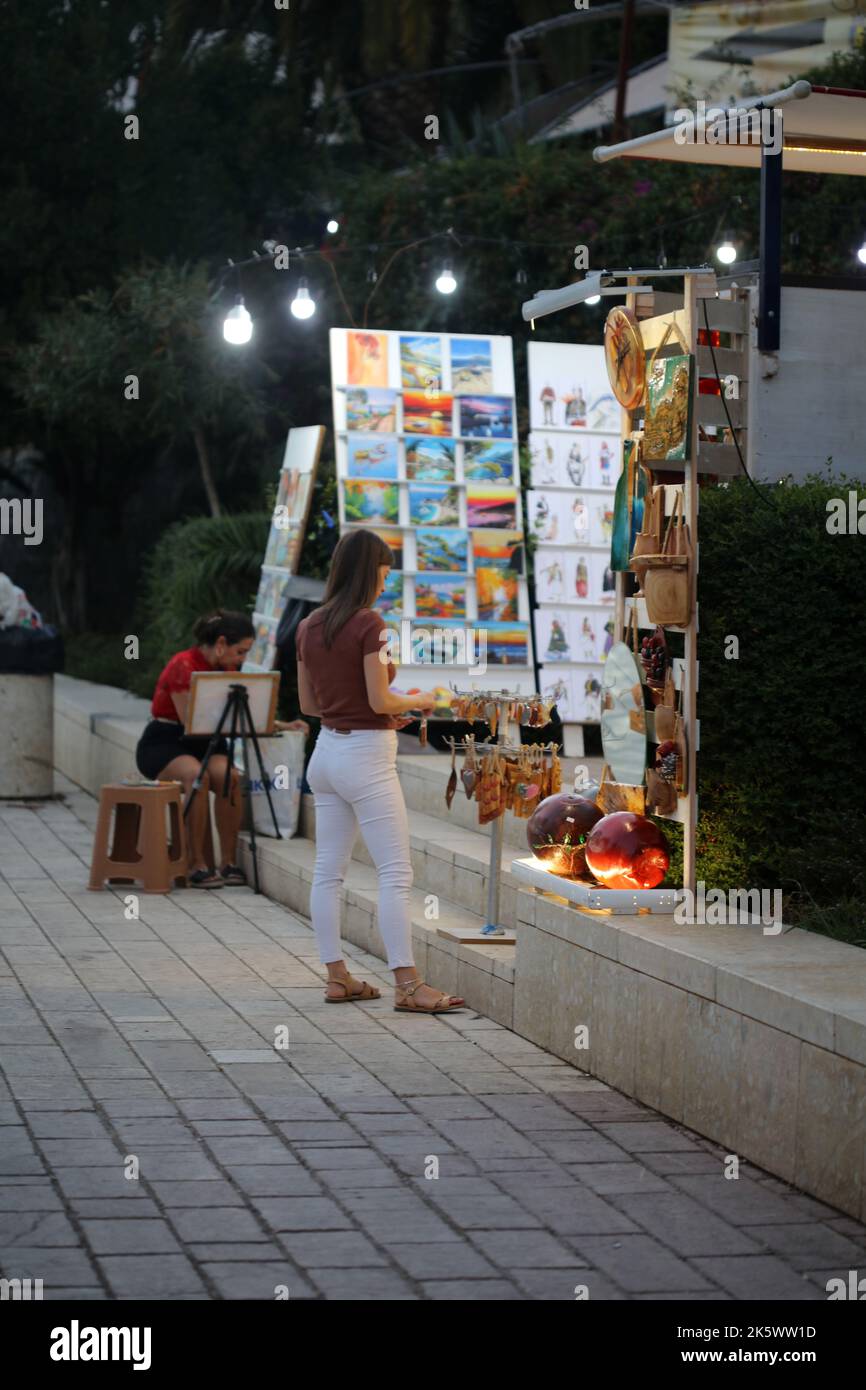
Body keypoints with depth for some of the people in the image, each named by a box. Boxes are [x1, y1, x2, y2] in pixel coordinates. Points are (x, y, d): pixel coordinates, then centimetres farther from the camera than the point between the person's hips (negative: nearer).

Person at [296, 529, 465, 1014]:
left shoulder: (310, 626, 7)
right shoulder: (368, 623, -15)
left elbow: (308, 703, 13)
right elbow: (380, 701, -17)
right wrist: (419, 700, 3)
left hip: (327, 751, 8)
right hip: (366, 755, -8)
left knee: (329, 870, 10)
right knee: (396, 873, -6)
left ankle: (337, 976, 14)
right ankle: (407, 984, -10)